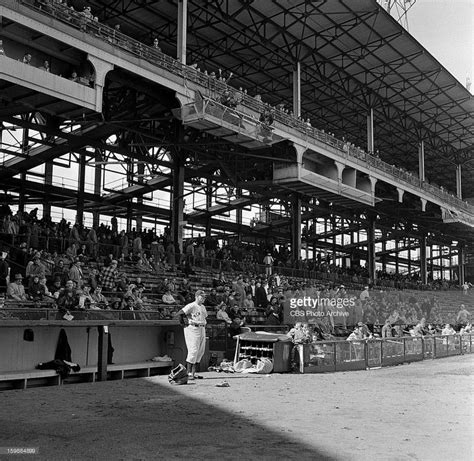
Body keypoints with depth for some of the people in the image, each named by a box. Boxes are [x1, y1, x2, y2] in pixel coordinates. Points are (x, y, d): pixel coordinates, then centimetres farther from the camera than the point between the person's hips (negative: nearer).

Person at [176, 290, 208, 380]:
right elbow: (179, 313, -18)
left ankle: (193, 372, 14)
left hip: (202, 329, 9)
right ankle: (188, 373, -6)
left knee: (200, 351, 8)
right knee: (193, 350, -11)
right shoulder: (191, 306, -10)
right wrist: (183, 323, -9)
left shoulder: (203, 307, 17)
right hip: (192, 329, -9)